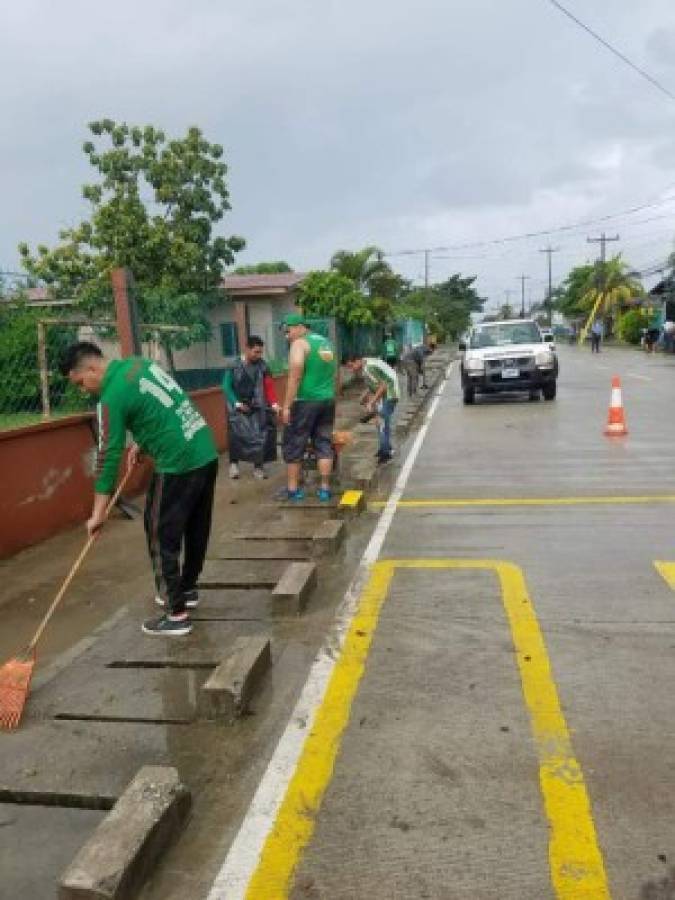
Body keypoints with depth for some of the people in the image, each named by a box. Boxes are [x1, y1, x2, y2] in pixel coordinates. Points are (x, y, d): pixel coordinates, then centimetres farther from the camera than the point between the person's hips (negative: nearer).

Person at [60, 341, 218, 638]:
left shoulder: (112, 397, -12)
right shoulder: (139, 363, 11)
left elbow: (108, 455, -12)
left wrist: (98, 513, -7)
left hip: (178, 465, -9)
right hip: (206, 453, 9)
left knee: (162, 538, 3)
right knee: (196, 529, 20)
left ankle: (176, 615, 10)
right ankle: (187, 589, 37)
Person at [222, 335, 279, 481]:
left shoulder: (262, 365, -2)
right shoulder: (234, 366, -7)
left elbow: (269, 386, -4)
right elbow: (227, 387, -4)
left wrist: (274, 403, -16)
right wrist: (237, 403, -11)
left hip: (257, 408, 2)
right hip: (238, 408, -2)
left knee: (260, 435, -3)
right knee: (237, 435, -10)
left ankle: (258, 466, 10)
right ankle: (234, 463, 9)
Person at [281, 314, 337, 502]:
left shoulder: (300, 344, -9)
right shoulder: (326, 343, 16)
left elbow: (295, 376, -18)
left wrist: (286, 405, -17)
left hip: (305, 401, -7)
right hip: (327, 400, 7)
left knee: (294, 445, 5)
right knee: (324, 444, 9)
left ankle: (293, 489, 11)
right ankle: (325, 488, 10)